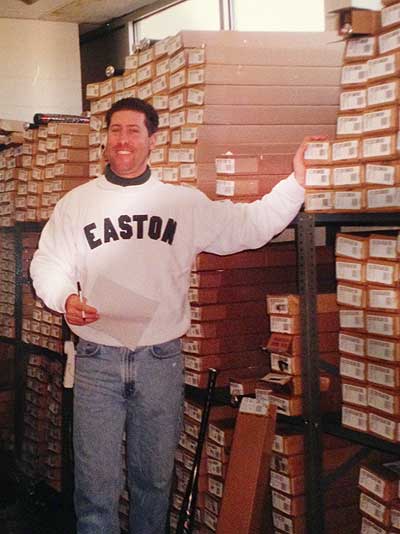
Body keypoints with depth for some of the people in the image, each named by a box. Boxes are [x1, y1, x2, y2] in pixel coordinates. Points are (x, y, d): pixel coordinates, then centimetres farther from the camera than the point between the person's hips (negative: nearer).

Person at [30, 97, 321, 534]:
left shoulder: (186, 203, 5)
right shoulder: (76, 203, 6)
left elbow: (251, 226, 4)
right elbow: (47, 264, 8)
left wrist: (297, 181, -5)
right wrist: (65, 299, -12)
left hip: (161, 361, 1)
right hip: (97, 361, 0)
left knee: (155, 480, 13)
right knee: (96, 485, 2)